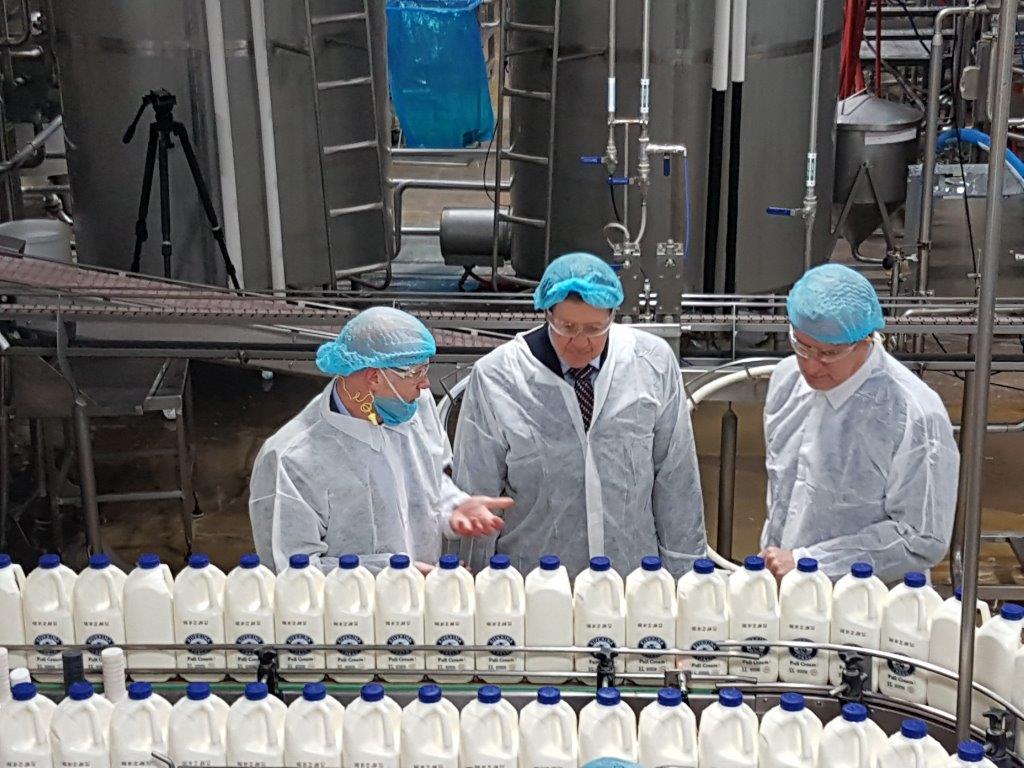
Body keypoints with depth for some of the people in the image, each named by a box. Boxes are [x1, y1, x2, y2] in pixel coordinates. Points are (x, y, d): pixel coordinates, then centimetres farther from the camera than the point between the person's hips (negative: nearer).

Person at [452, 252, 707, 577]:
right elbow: (477, 492, -2)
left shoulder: (654, 362, -4)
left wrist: (682, 569, 5)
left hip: (636, 578, 2)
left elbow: (676, 474, 3)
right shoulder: (494, 377, -9)